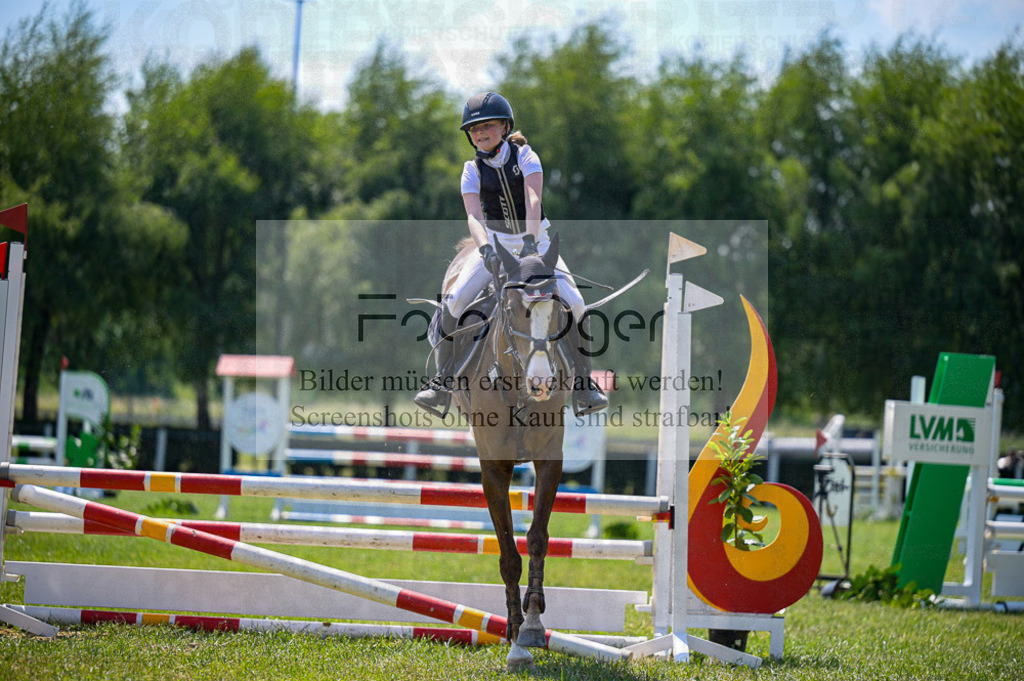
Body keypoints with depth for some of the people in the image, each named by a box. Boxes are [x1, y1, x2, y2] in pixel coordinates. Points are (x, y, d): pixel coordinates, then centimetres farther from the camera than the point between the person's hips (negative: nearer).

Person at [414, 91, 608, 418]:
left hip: (534, 242, -1)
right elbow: (473, 216, -17)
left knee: (574, 303, -21)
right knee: (452, 302, -20)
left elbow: (533, 200, -20)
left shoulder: (525, 156, -5)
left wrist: (530, 241, -37)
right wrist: (485, 250, -37)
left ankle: (582, 383, -6)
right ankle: (443, 382, -9)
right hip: (494, 245, 1)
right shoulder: (473, 169, -2)